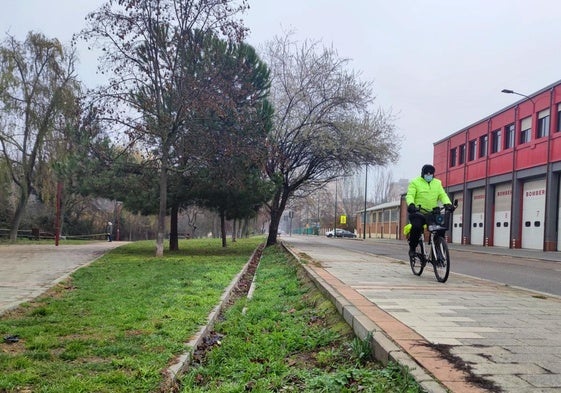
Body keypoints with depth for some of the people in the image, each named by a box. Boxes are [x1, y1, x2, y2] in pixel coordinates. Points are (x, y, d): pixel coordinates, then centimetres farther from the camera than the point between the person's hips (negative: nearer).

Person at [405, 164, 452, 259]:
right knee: (416, 227, -29)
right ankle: (412, 248, -6)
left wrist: (447, 203, -17)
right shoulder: (415, 182, 4)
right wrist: (411, 204, -30)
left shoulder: (437, 183, 17)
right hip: (418, 212, -4)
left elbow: (442, 195, 5)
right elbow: (410, 195, -8)